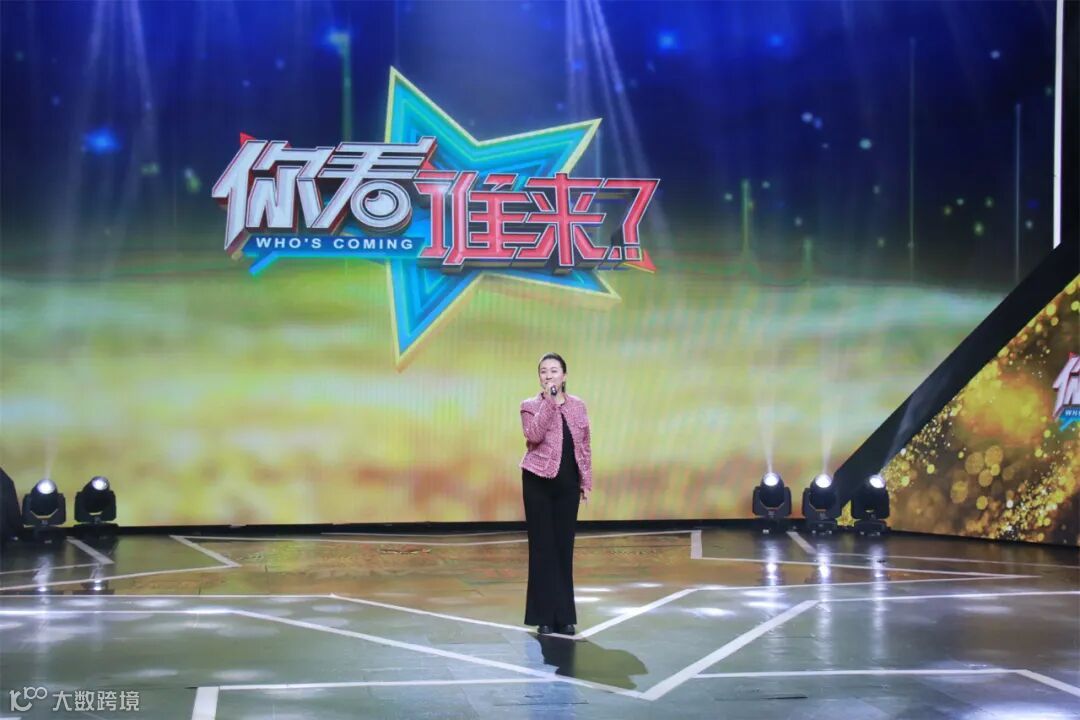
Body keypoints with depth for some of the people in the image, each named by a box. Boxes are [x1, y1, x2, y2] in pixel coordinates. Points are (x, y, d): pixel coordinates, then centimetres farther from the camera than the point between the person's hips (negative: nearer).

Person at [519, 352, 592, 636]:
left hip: (568, 484, 3)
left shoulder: (577, 406, 8)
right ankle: (544, 616, 6)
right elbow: (534, 435, -20)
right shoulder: (530, 405, -1)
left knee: (564, 547, 5)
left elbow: (584, 446, 11)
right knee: (543, 546, 0)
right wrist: (550, 401, -20)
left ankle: (564, 616, 12)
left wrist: (586, 480, 9)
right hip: (538, 482, -3)